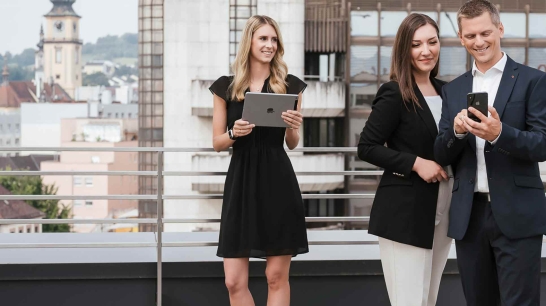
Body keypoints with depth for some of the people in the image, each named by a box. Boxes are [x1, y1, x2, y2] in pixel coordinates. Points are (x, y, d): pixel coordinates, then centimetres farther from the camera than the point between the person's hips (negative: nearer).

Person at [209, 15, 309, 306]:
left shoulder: (289, 85, 4)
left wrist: (293, 127, -11)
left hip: (278, 183, -1)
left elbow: (292, 144, 10)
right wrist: (234, 133, -13)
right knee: (234, 281, -3)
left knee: (276, 276, 1)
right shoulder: (226, 86, 5)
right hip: (240, 183, 1)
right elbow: (217, 142, 8)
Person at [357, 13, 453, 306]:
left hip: (442, 211, 7)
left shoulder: (445, 91, 10)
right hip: (404, 212, -7)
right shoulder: (394, 94, -10)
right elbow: (367, 148, -12)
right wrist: (415, 163, -19)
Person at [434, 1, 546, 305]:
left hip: (517, 214, -5)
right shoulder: (454, 90, 13)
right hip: (469, 216, 5)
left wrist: (499, 133, -24)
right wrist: (457, 131, -11)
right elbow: (442, 156, 10)